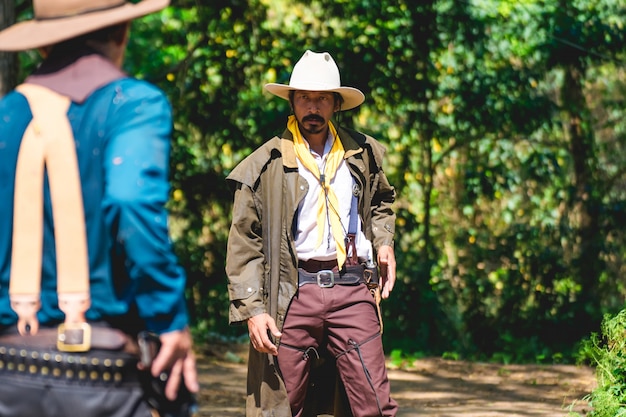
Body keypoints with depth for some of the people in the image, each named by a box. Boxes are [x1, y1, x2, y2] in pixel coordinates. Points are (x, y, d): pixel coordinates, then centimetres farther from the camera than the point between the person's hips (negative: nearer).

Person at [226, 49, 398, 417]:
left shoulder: (362, 153, 12)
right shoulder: (265, 165, 1)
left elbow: (382, 201, 33)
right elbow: (243, 245, 1)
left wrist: (383, 241, 13)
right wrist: (252, 310, -7)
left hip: (352, 290, 2)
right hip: (293, 293, -2)